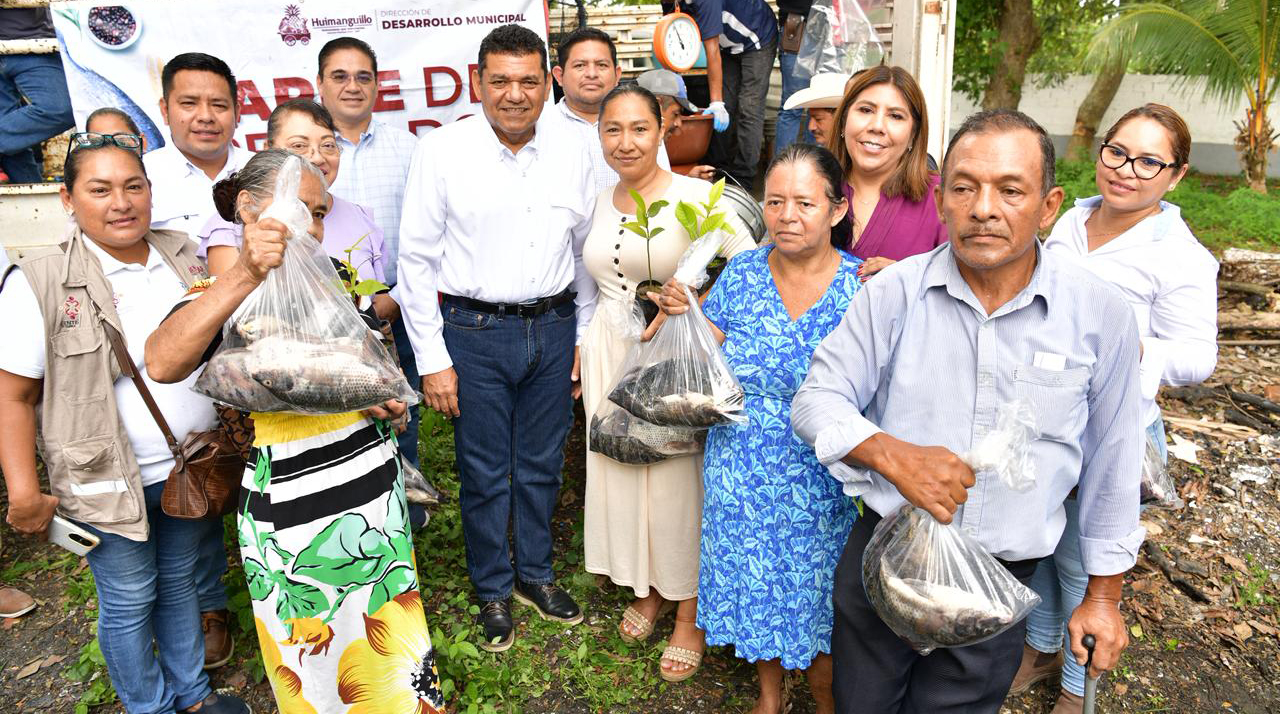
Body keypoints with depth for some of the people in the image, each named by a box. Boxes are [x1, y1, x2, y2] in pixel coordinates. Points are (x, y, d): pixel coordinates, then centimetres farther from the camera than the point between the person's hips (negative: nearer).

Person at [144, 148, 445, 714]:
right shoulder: (222, 298, -10)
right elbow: (162, 364, -33)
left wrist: (381, 395, 2)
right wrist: (244, 277, -42)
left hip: (378, 492, 5)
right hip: (292, 513, -5)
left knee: (394, 648, 19)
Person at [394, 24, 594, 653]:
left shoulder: (572, 156, 3)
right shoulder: (442, 150, -8)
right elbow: (415, 256, -6)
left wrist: (584, 337, 12)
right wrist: (431, 358, -8)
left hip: (553, 327, 3)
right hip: (475, 332, -3)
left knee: (542, 464, 16)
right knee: (485, 473, 8)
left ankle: (536, 575, 37)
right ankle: (493, 592, 30)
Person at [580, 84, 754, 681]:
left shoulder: (695, 196, -12)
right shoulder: (600, 203, 7)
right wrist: (581, 354, 16)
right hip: (609, 355, 6)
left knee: (678, 479, 3)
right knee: (618, 470, 14)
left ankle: (690, 614, 23)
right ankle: (646, 589, 37)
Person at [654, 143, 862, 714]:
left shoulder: (863, 287, -12)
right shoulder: (742, 273, -4)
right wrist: (683, 315, -11)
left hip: (820, 486, -3)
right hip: (741, 478, 3)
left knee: (816, 599, 13)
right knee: (754, 587, 20)